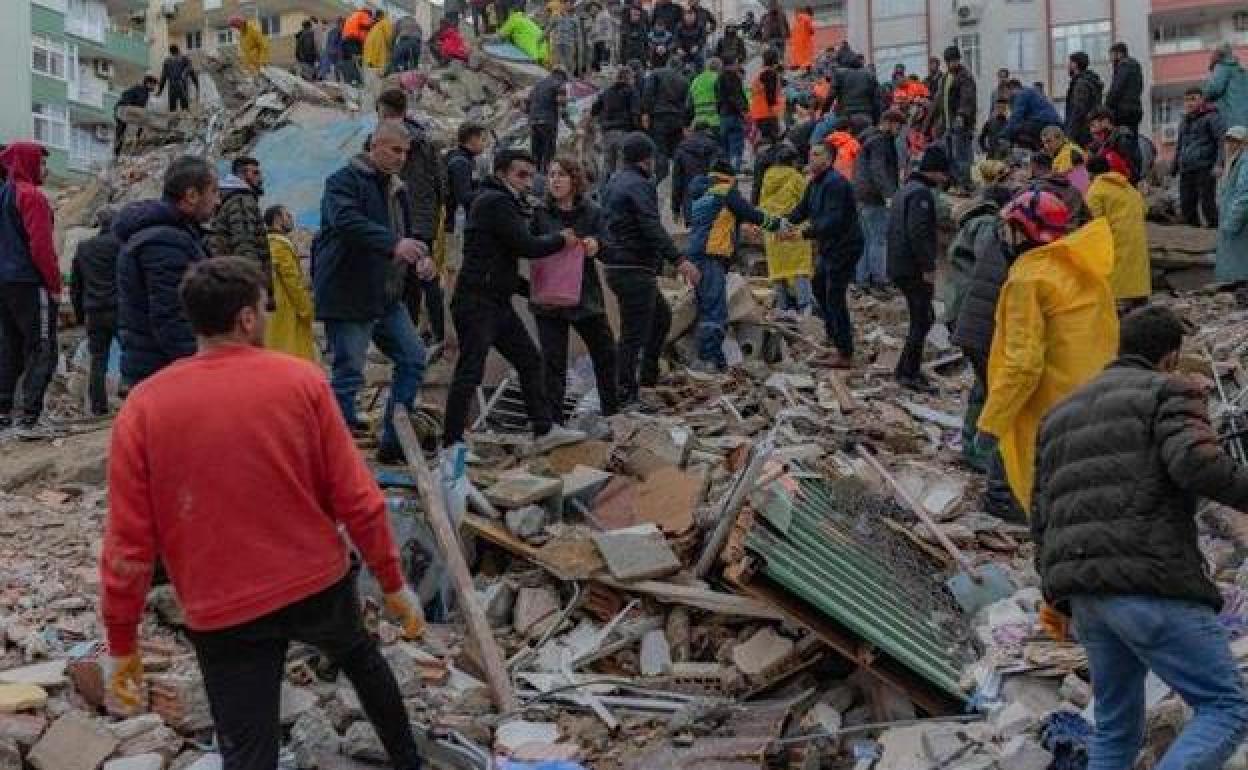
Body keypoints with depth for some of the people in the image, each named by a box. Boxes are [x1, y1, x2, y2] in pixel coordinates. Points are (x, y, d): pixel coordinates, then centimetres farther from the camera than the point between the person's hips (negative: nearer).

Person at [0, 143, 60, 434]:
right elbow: (42, 246, -18)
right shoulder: (31, 196, -11)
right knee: (43, 353, -6)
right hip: (29, 284, -8)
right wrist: (55, 284, -11)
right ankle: (28, 416, -12)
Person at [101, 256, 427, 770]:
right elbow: (356, 497, -7)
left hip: (223, 614, -2)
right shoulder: (301, 381, -10)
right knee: (360, 656, 32)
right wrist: (392, 582, 5)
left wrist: (121, 643, 3)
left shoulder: (144, 408, -10)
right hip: (319, 582, 2)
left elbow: (128, 543, -9)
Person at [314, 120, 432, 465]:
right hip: (347, 297, -9)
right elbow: (347, 222, -30)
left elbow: (408, 231, 22)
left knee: (413, 358, 11)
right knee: (348, 374, -5)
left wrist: (421, 255, -2)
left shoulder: (396, 188, 16)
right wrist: (394, 244, -43)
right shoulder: (343, 181, -11)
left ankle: (393, 442, 19)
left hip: (387, 297, 9)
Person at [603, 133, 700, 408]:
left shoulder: (614, 183, 18)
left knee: (661, 315, 24)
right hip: (635, 270, -10)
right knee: (634, 333, -6)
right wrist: (679, 260, -31)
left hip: (617, 268, 10)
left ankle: (648, 375, 27)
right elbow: (652, 228, -26)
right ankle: (625, 396, -3)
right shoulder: (639, 185, -14)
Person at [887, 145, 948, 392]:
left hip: (899, 267, 10)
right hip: (914, 269, -10)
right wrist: (928, 267, -22)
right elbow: (918, 233, -25)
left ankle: (908, 369, 21)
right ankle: (909, 373, -3)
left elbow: (894, 229, 24)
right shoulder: (922, 194, -15)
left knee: (922, 318, 17)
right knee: (922, 320, -5)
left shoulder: (907, 189, 18)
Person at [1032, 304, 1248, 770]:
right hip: (1152, 584, -7)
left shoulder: (1061, 416, 23)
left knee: (1117, 729, 19)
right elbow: (1195, 463, -17)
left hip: (1087, 591, 7)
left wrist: (1055, 595, 28)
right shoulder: (1170, 394, 5)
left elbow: (1046, 518, 19)